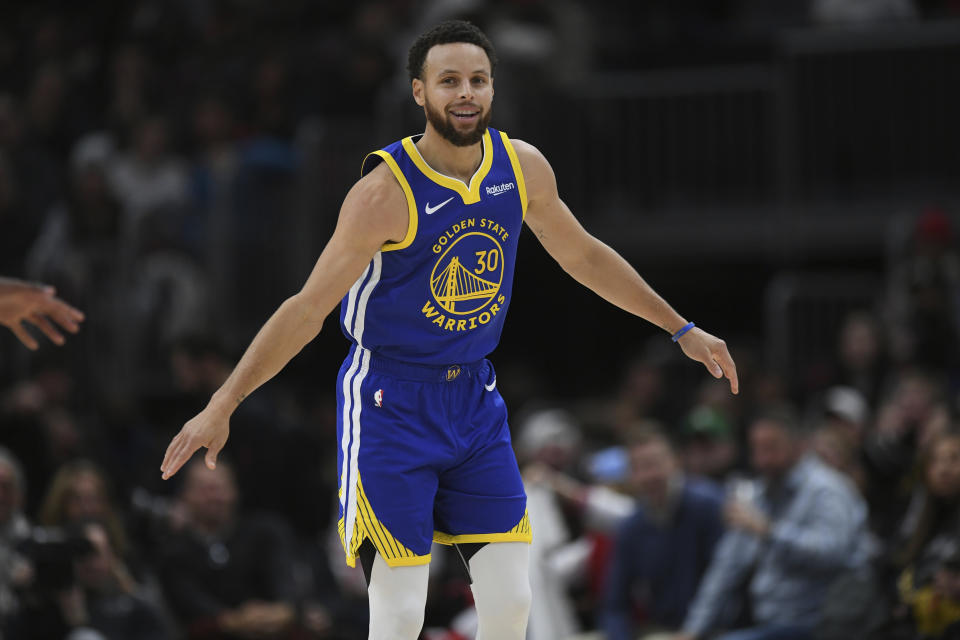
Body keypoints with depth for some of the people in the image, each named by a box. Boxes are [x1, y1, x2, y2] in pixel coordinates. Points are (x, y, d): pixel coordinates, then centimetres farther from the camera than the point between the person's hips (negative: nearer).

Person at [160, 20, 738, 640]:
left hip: (474, 400, 6)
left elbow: (583, 255, 16)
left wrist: (682, 329, 21)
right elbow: (307, 309, -17)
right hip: (389, 404, -5)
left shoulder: (523, 167, -2)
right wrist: (222, 406, -22)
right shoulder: (387, 191, -19)